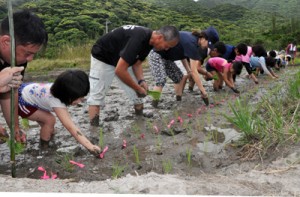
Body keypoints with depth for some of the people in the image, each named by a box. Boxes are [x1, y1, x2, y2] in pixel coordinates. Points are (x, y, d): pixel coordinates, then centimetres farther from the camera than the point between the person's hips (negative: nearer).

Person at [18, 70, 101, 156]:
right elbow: (70, 127, -47)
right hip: (21, 101, -8)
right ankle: (44, 147, 1)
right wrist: (90, 147, -52)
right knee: (50, 120, -19)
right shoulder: (55, 101, -42)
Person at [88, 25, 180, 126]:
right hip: (102, 58, -8)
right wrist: (138, 88, -26)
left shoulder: (149, 40, -9)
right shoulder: (138, 38, -37)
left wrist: (141, 81, -15)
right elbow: (119, 70, -37)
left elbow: (137, 63, 2)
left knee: (138, 96, 4)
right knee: (96, 96, -16)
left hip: (121, 60, 8)